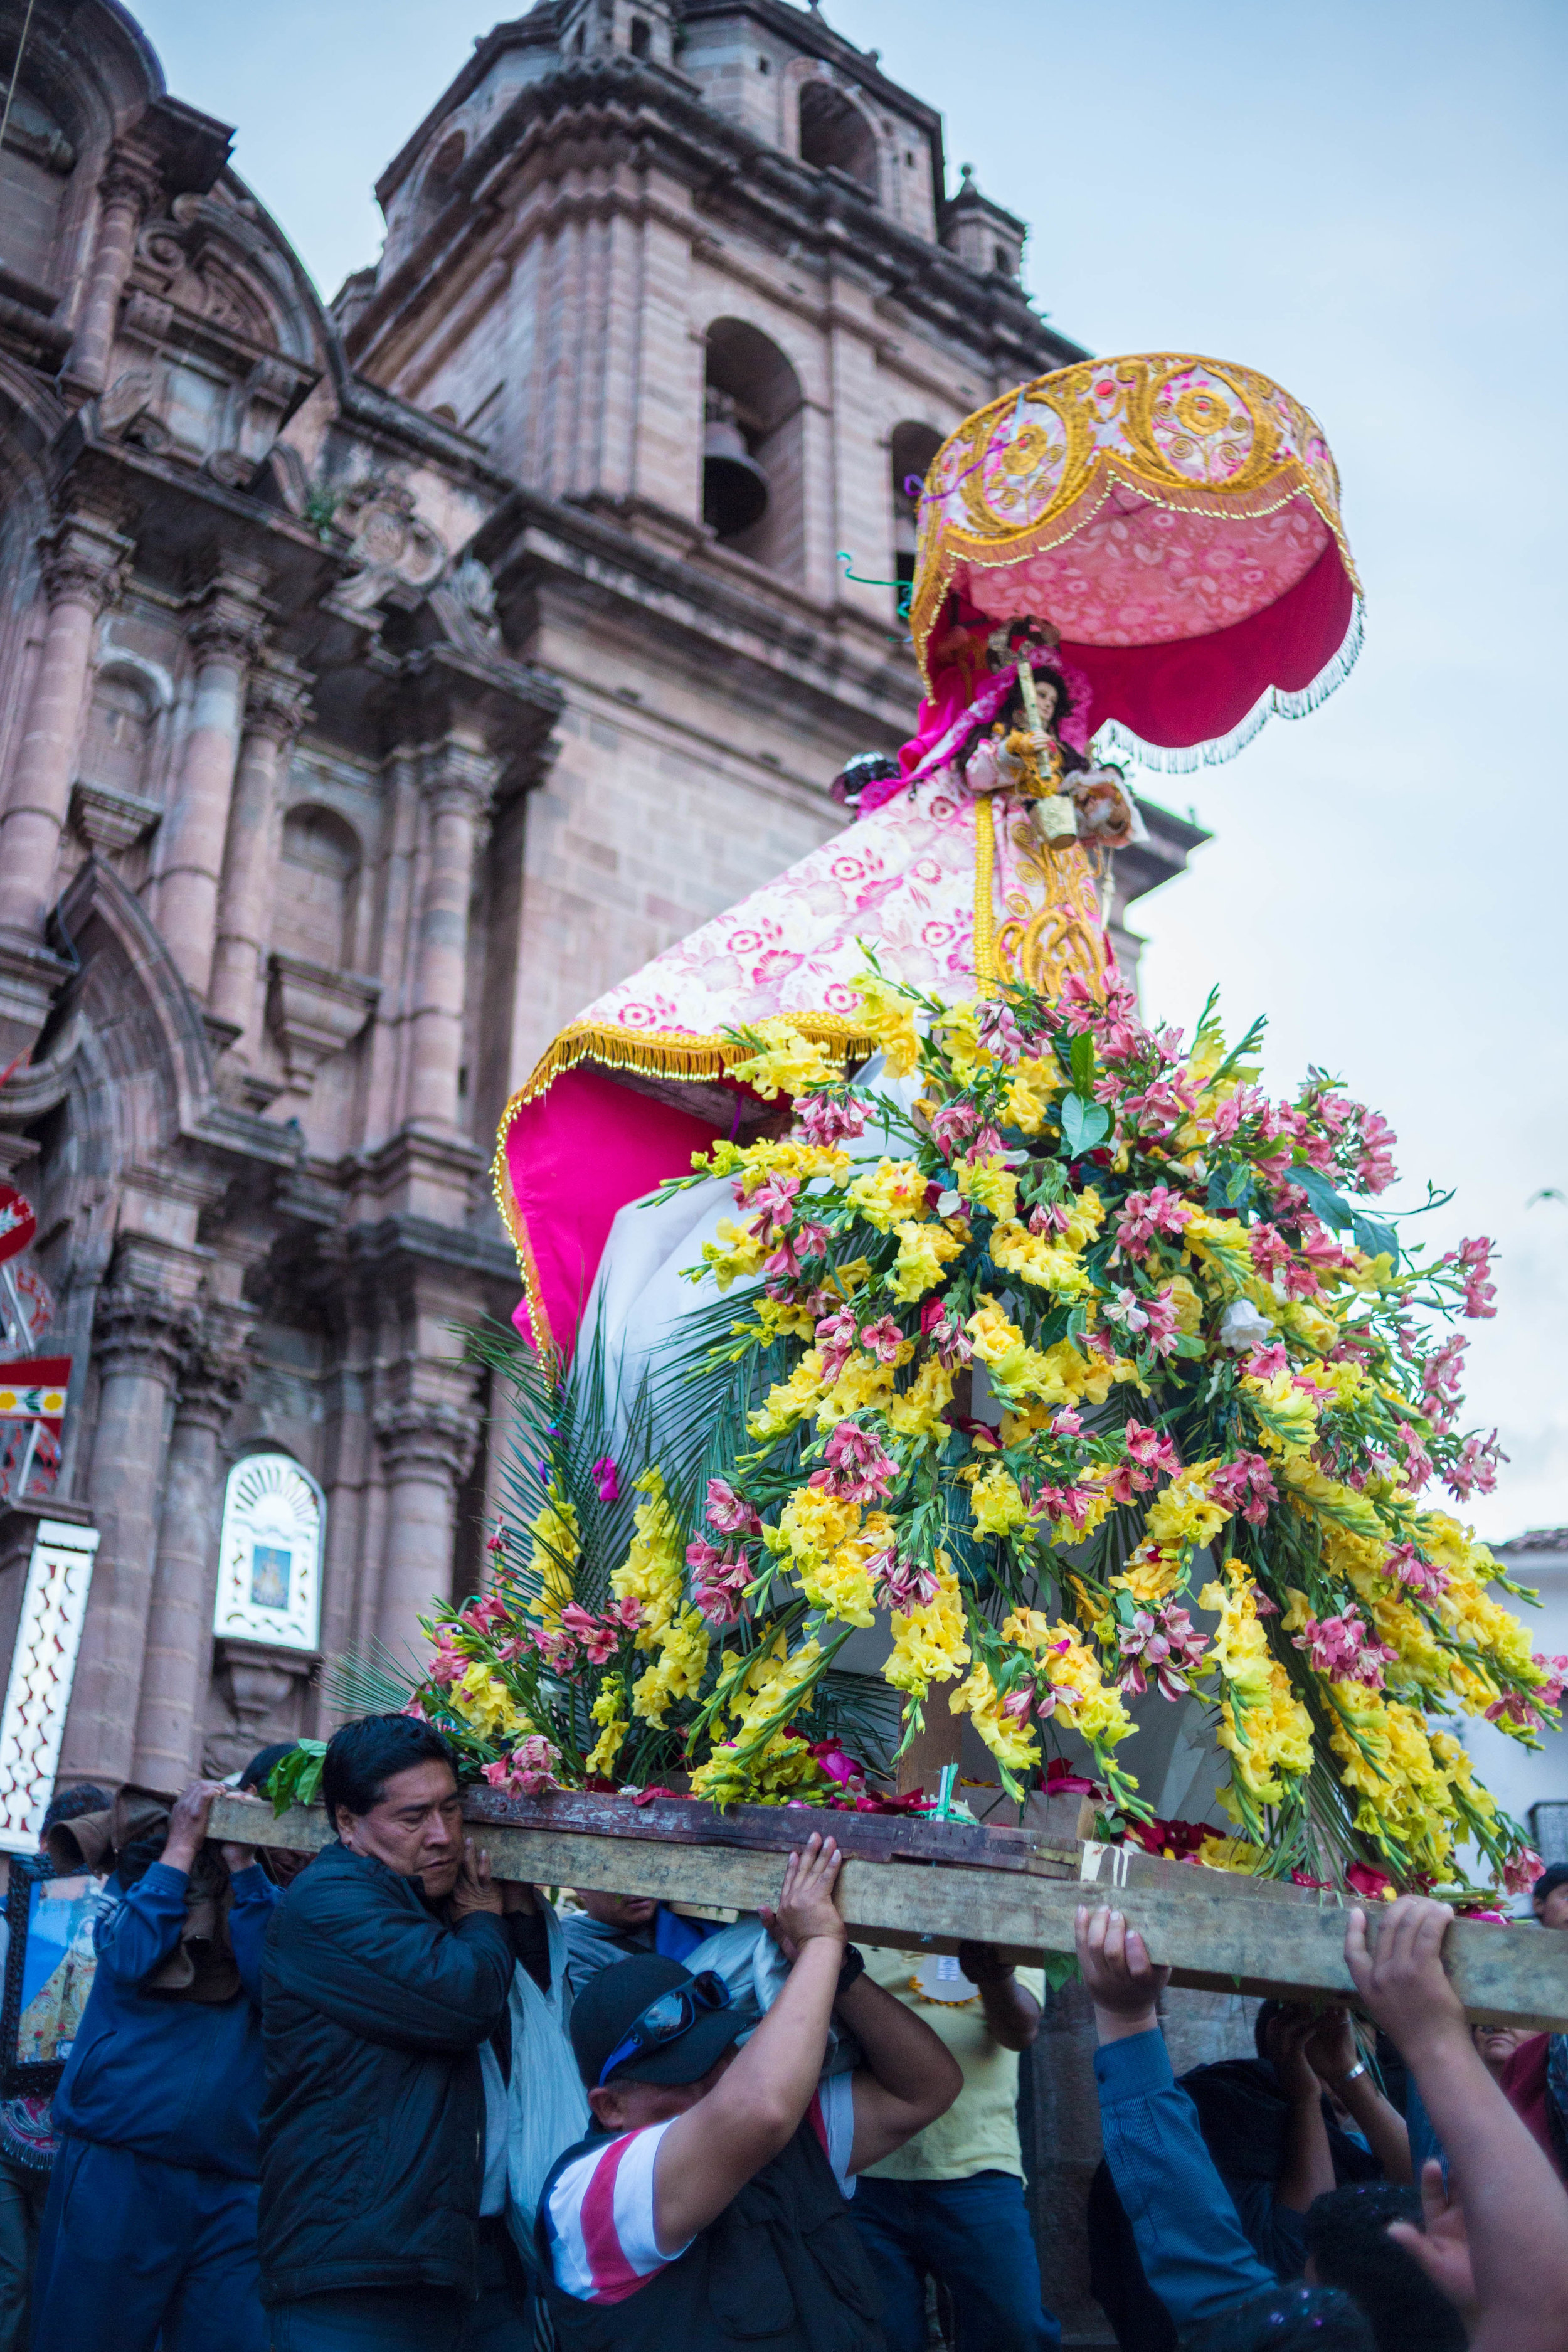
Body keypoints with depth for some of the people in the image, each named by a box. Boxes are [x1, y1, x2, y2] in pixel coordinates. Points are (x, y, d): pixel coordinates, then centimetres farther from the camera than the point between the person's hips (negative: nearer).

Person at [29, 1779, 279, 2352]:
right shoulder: (133, 1887, 8)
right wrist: (183, 1842, -9)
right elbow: (129, 1960, -12)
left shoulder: (267, 1902, 9)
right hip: (114, 2172, -1)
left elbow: (275, 1984, -9)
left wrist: (243, 1866, -11)